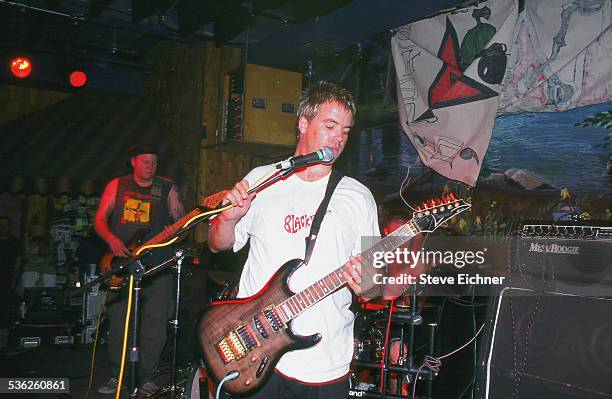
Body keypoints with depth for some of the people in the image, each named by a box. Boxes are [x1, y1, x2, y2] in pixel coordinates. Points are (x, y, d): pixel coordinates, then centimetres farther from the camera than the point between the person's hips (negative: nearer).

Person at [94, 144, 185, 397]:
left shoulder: (167, 188, 7)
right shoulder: (117, 186, 9)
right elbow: (100, 220, 6)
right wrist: (112, 240, -13)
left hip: (157, 266, -1)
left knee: (154, 327, -2)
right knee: (118, 324, 3)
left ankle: (146, 378, 12)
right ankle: (117, 375, 19)